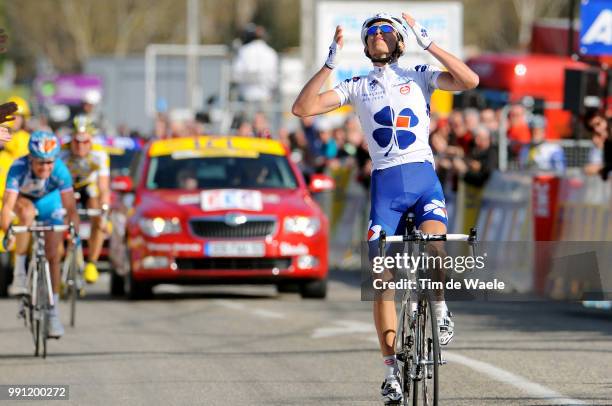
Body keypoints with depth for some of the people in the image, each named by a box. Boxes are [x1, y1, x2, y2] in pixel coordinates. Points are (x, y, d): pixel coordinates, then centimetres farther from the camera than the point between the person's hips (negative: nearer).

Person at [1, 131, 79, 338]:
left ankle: (53, 312, 5)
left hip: (49, 201, 1)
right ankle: (19, 274, -25)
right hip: (23, 199, -1)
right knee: (27, 212, -36)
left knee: (53, 256, -6)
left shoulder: (60, 171, -35)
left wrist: (75, 232, -46)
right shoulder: (18, 169, -38)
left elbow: (70, 207, -35)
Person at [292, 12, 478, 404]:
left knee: (433, 250, -29)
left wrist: (428, 43, -10)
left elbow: (470, 81, -8)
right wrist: (330, 63, -4)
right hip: (385, 184, 2)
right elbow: (302, 108, 3)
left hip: (423, 177, -2)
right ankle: (392, 369, 2)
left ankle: (440, 308, 2)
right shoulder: (357, 87, 14)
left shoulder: (419, 76, 10)